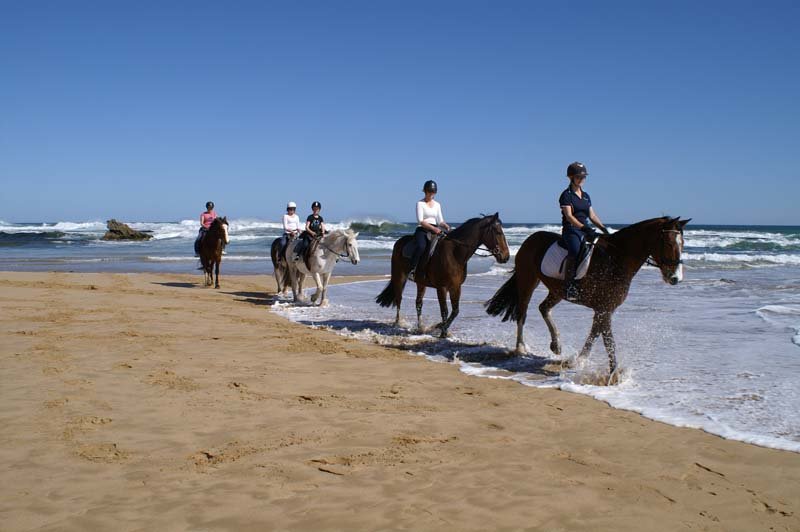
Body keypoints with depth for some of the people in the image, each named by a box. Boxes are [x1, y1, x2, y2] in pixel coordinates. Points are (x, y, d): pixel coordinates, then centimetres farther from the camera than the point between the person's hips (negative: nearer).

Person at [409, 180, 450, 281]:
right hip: (422, 230, -6)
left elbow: (440, 221, 14)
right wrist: (433, 228, -23)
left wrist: (446, 226, -9)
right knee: (421, 247, -34)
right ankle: (411, 270, -27)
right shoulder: (420, 203, -1)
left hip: (435, 230, 6)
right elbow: (420, 221, -12)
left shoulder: (437, 205, 15)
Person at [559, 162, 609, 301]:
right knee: (575, 251, -34)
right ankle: (569, 287, -32)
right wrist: (583, 227, -26)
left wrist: (603, 228, 3)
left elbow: (592, 215, 19)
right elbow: (569, 216, -14)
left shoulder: (586, 196, 20)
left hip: (586, 230, 7)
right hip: (571, 230, -7)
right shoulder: (566, 195, -2)